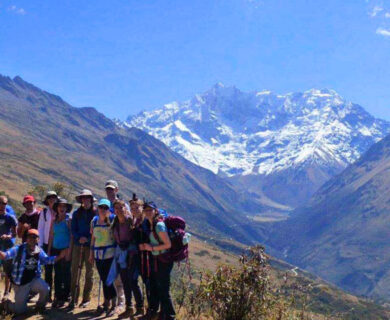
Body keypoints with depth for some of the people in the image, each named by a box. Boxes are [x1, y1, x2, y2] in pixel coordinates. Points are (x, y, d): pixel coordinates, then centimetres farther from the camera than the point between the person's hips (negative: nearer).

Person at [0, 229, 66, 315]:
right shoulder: (19, 249, -14)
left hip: (34, 280, 3)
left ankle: (40, 306, 3)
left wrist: (60, 256, -2)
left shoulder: (39, 251, -2)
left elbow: (47, 259, 10)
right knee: (20, 310, -1)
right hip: (20, 283, -3)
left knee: (45, 289, -28)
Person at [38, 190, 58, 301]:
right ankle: (48, 294, 12)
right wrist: (40, 244, -1)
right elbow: (40, 229, 4)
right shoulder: (44, 212, 4)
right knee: (48, 269, 5)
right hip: (47, 244, 1)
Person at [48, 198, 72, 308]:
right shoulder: (54, 220, 11)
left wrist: (69, 250, -13)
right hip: (55, 249, 5)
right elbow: (51, 236, 14)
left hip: (65, 250, -5)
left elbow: (72, 236, -7)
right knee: (57, 274, 6)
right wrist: (49, 250, 9)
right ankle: (57, 297, 12)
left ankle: (64, 297, 7)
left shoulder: (68, 220, -3)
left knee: (65, 274, 0)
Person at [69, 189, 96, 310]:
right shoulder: (76, 213, 8)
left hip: (90, 245, -2)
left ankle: (86, 299, 13)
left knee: (89, 272, 5)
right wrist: (79, 238, -12)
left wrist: (88, 239, -15)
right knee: (74, 271, -2)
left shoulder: (96, 213, -1)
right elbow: (73, 229, 6)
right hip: (78, 245, 2)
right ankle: (74, 299, 2)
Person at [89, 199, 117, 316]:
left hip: (110, 253, -5)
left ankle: (113, 305, 4)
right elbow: (93, 238, 16)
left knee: (107, 280, -7)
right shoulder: (94, 221, 11)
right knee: (104, 279, 10)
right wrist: (91, 253, 16)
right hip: (98, 254, 5)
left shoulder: (112, 219, -4)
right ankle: (107, 303, 22)